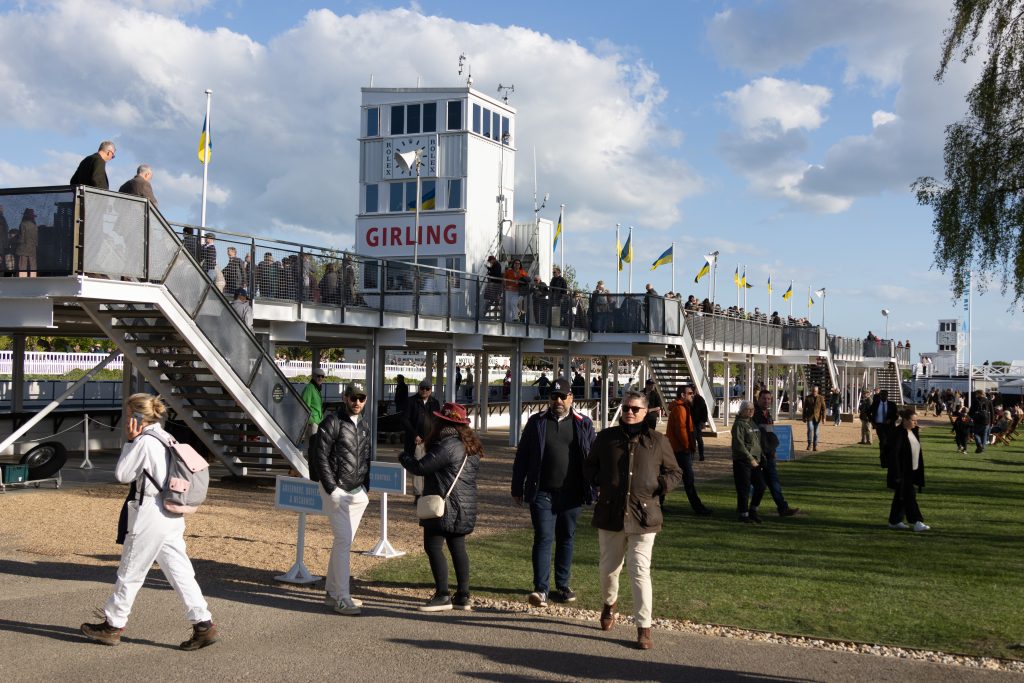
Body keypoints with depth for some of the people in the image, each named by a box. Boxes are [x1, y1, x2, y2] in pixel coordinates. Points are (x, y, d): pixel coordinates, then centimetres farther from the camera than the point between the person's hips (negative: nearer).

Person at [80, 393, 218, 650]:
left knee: (130, 573, 6)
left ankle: (112, 625, 20)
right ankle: (204, 624, 2)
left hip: (149, 517, -8)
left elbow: (122, 474, -6)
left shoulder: (144, 442, -15)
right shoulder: (166, 440, 12)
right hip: (172, 516, 8)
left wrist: (129, 441, -4)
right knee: (180, 572, 7)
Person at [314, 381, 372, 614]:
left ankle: (332, 592, 20)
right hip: (337, 492, -7)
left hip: (358, 493, 7)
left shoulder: (364, 425, 14)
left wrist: (366, 488, 11)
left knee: (344, 542, 11)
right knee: (343, 541, -12)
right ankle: (342, 599, -10)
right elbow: (320, 457, -11)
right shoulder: (332, 422, -9)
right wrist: (332, 489, -14)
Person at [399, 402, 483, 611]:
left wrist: (404, 456, 0)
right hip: (465, 508, 9)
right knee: (457, 547, 12)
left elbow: (420, 467, -19)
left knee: (433, 547, -4)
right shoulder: (470, 445, 13)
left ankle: (442, 595, -5)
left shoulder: (447, 445, -18)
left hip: (445, 507, -9)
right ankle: (463, 596, 14)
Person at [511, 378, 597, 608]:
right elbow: (522, 457, 6)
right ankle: (541, 589, -9)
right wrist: (517, 489, 5)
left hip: (571, 493, 2)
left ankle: (562, 585, 23)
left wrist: (593, 489, 2)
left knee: (566, 539, 11)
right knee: (543, 538, -7)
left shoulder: (583, 424, 5)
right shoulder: (536, 422, 4)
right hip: (542, 492, -1)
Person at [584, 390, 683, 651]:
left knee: (640, 571, -8)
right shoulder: (606, 437, 7)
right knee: (609, 567, 14)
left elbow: (675, 473, 13)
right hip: (610, 514, 2)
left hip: (643, 517, -2)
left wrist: (661, 485, -6)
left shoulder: (658, 441, 3)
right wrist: (599, 481, 0)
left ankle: (644, 628, -1)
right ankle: (609, 602, 46)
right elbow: (589, 466, 19)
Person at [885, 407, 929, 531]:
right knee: (909, 496, -7)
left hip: (911, 471, 9)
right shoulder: (898, 433, -18)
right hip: (902, 472, -9)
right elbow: (893, 454, -20)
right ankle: (916, 522, -4)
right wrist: (896, 474, -21)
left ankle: (894, 521, 21)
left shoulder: (914, 432, 8)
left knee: (901, 496, 14)